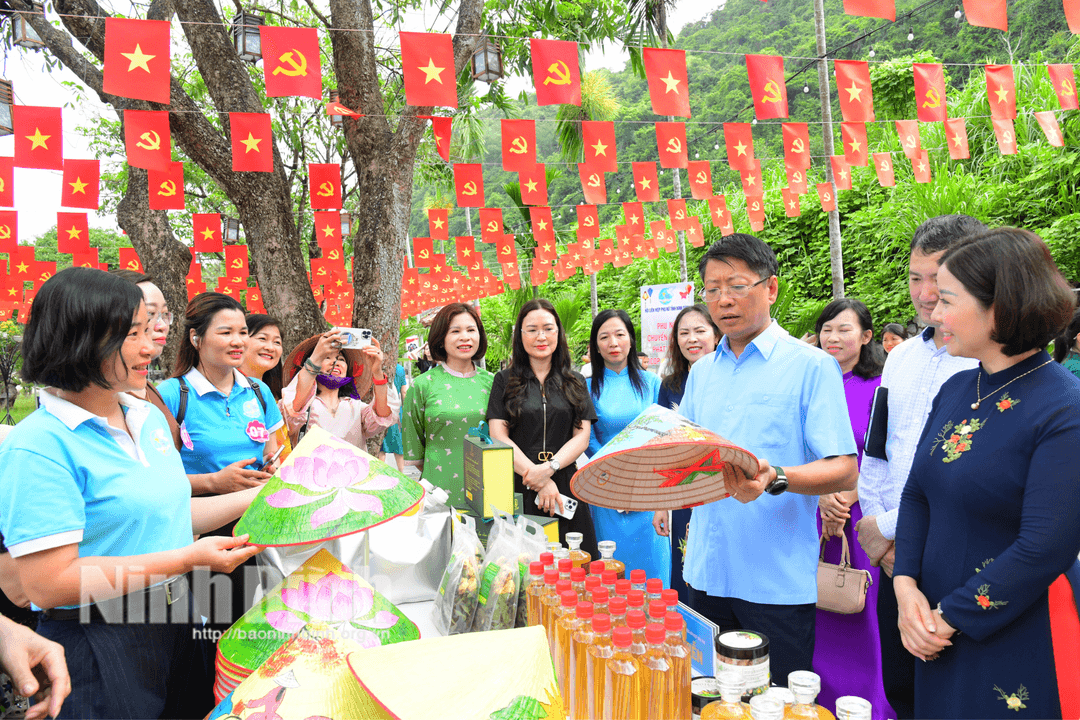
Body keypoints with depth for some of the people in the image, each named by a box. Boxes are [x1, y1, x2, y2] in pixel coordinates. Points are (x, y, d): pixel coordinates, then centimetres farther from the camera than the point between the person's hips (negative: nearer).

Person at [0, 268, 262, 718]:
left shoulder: (149, 417, 5)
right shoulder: (38, 445, -19)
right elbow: (48, 584, -23)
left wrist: (261, 496, 6)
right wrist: (187, 559, -25)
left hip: (176, 619, 7)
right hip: (99, 645, -7)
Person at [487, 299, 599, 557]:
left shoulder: (575, 383, 12)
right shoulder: (505, 381, 6)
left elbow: (582, 436, 4)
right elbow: (498, 437, -2)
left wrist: (549, 468, -13)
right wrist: (539, 481, -11)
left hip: (566, 486, 2)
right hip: (517, 488, -1)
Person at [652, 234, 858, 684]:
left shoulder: (811, 366, -6)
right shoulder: (701, 374, 12)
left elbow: (844, 471, -12)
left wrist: (774, 478, -29)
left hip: (778, 580, -5)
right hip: (706, 573, 5)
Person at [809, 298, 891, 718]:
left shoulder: (880, 387, -3)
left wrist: (846, 498, -15)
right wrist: (821, 497, -11)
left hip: (861, 517, -3)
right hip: (810, 518, 3)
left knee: (859, 616, 6)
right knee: (815, 617, 10)